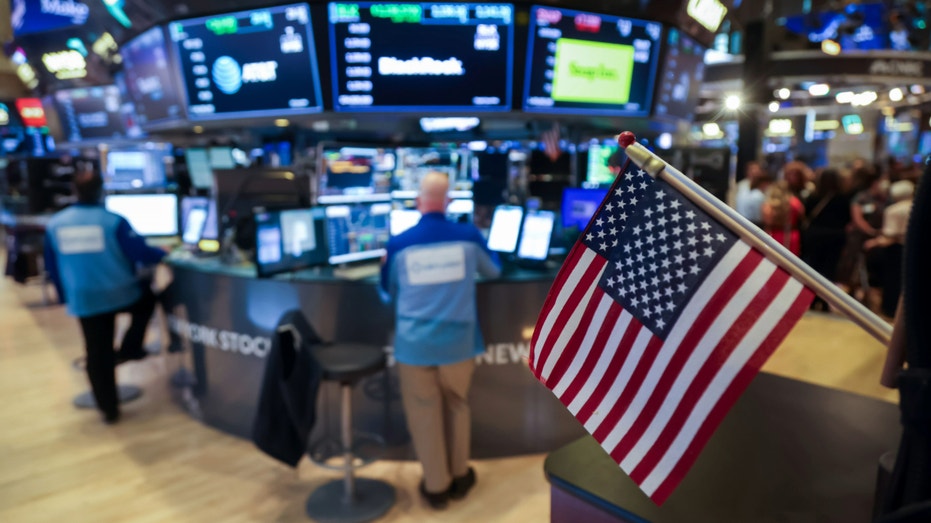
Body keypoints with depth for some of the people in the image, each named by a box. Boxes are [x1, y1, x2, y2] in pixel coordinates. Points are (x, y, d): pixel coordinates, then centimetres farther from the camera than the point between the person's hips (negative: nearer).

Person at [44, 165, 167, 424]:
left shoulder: (54, 224, 2)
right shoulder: (114, 221, -13)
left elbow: (52, 267, 10)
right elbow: (141, 253, -11)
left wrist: (66, 296, 23)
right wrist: (162, 254, 10)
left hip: (83, 301, 4)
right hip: (121, 294, -3)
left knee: (98, 354, 13)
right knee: (147, 297, 31)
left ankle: (108, 408, 22)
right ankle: (129, 350, 21)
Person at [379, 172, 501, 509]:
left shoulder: (398, 244, -5)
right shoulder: (468, 236, -4)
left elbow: (388, 292, 11)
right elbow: (493, 271, 16)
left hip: (414, 344, -1)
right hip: (457, 342, 1)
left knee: (424, 414, 14)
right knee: (457, 407, 20)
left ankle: (436, 486, 28)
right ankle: (459, 477, 36)